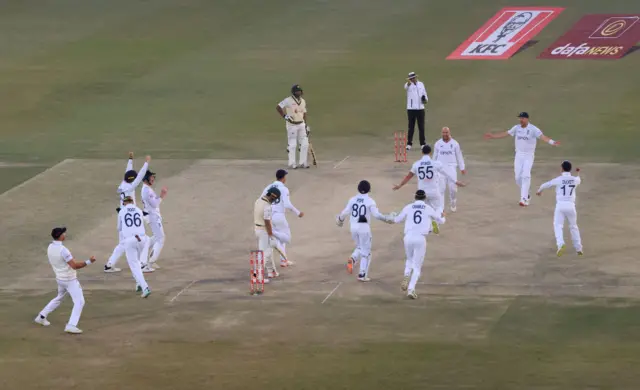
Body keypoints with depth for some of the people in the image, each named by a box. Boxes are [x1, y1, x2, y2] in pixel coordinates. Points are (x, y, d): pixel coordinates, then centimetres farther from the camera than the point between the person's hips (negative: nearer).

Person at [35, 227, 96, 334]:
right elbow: (74, 266, -27)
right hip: (70, 280, -8)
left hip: (60, 279, 8)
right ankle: (71, 325, -13)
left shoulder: (50, 247, -2)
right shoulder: (63, 250, -27)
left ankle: (41, 317, 33)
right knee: (79, 301, -4)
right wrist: (89, 261, -27)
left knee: (59, 298, 29)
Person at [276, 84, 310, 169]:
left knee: (304, 144, 3)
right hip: (291, 125, -6)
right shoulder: (288, 100, -12)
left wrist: (306, 125, 13)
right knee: (292, 144, -3)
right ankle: (292, 163, 6)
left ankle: (302, 163, 12)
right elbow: (278, 107, -14)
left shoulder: (303, 101, 9)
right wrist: (284, 116, -18)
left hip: (301, 124, 6)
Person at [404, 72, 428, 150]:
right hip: (411, 109, -3)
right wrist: (408, 82, -56)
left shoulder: (421, 84, 8)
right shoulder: (408, 85, -5)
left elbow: (424, 94, 16)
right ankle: (409, 144, 2)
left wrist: (425, 100, -8)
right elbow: (406, 87, -31)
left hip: (420, 108, 3)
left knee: (421, 127, 7)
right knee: (411, 127, -2)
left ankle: (422, 143, 15)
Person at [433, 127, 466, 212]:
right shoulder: (438, 144, 3)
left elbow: (459, 156, 6)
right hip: (441, 167, 1)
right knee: (441, 188, -4)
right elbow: (435, 157, 12)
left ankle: (452, 203, 21)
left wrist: (462, 168, 4)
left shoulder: (455, 143, 0)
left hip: (451, 167, -1)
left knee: (453, 187, -7)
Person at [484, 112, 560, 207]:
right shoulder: (517, 128, 4)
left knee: (526, 176, -18)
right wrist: (492, 136, 14)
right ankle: (526, 195, 25)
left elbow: (542, 136, -25)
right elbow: (505, 134, 12)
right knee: (518, 177, 3)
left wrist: (552, 142, -43)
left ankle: (524, 199, -21)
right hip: (519, 155, 5)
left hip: (529, 156, -5)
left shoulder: (533, 129, -12)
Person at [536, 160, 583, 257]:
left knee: (558, 226, -2)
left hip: (560, 205, -3)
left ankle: (561, 244, -28)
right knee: (573, 226, 18)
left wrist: (539, 191, 31)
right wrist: (578, 174, 56)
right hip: (571, 205, 3)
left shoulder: (558, 180, -4)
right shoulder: (575, 179, 6)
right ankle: (578, 248, 21)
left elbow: (545, 185, 8)